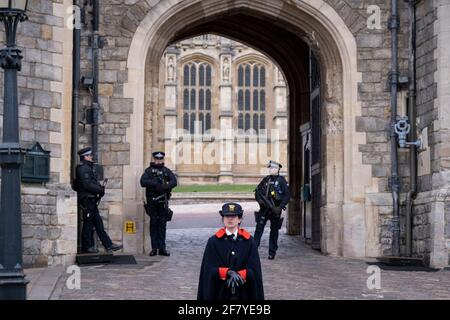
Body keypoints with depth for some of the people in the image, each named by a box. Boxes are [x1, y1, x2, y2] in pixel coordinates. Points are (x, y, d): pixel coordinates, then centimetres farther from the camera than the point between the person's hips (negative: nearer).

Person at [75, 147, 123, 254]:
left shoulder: (89, 168, 19)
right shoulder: (83, 168, -13)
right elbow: (87, 185, -21)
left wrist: (99, 188, 3)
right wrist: (100, 189, -13)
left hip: (91, 200, 10)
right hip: (87, 200, -10)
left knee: (98, 223, 9)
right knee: (88, 223, -4)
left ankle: (108, 245, 9)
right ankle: (87, 247, 3)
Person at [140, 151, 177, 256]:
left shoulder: (166, 171, 11)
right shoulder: (149, 171, 4)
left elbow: (174, 181, -2)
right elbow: (143, 182, -10)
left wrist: (165, 186, -20)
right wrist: (155, 183, -19)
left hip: (163, 201, 2)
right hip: (152, 201, -2)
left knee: (162, 224, 4)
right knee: (153, 224, 2)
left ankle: (162, 248, 7)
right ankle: (154, 248, 5)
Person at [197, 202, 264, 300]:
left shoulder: (248, 241, 4)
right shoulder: (213, 242, 1)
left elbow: (253, 270, -2)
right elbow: (209, 270, -7)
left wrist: (238, 275, -19)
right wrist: (228, 272, -22)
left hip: (243, 293, 1)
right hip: (220, 293, -1)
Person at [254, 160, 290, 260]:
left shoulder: (281, 181, -2)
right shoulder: (265, 180, 9)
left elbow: (287, 195, -5)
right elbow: (257, 191, 15)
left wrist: (280, 207, -14)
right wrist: (259, 199, -5)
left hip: (275, 209, -3)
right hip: (264, 208, 3)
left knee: (274, 231, 5)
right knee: (259, 228, -5)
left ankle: (272, 252, 12)